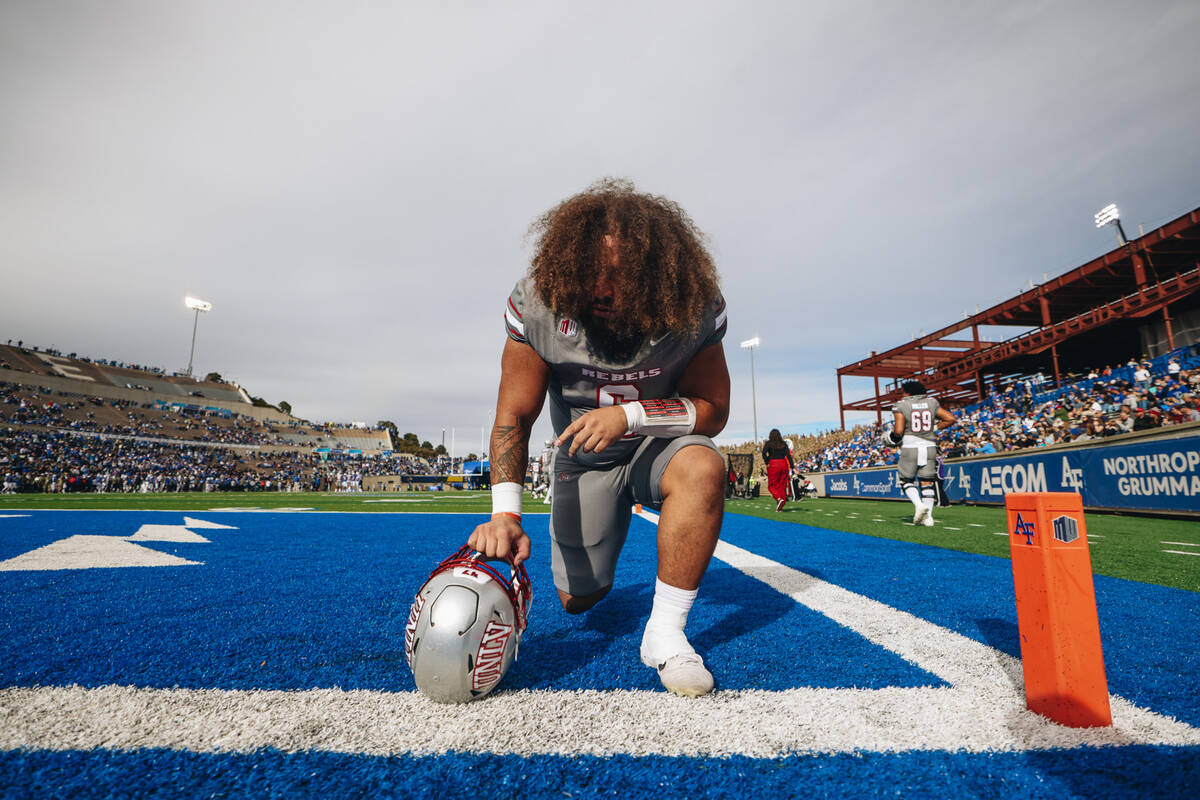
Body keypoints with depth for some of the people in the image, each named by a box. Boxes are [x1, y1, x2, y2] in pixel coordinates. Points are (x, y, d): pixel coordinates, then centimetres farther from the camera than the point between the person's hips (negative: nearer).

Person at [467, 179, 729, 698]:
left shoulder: (697, 309, -23)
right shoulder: (536, 305, -24)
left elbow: (713, 410, -17)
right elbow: (513, 418, -20)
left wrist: (629, 414, -33)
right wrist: (505, 512, -33)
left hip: (658, 446, 0)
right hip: (585, 461, 1)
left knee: (704, 466, -37)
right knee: (578, 600, 7)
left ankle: (665, 632, -20)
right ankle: (597, 574, 49)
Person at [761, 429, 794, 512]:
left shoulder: (769, 443, 1)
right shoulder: (784, 444, 9)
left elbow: (764, 452, -15)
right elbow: (788, 455, 2)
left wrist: (766, 462, -7)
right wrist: (792, 467, 0)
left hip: (773, 464, -3)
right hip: (783, 464, 3)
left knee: (771, 486, 5)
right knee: (782, 485, 9)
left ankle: (779, 499, -20)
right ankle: (780, 507, 7)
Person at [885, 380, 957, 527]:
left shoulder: (901, 406, -6)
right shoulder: (932, 403, 8)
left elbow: (898, 430, -14)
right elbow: (951, 419, 8)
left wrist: (894, 437, 7)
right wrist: (935, 428, 18)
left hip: (910, 447, -4)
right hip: (929, 447, 4)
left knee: (906, 481, 10)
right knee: (927, 482, 8)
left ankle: (919, 504, -13)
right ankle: (928, 516, 6)